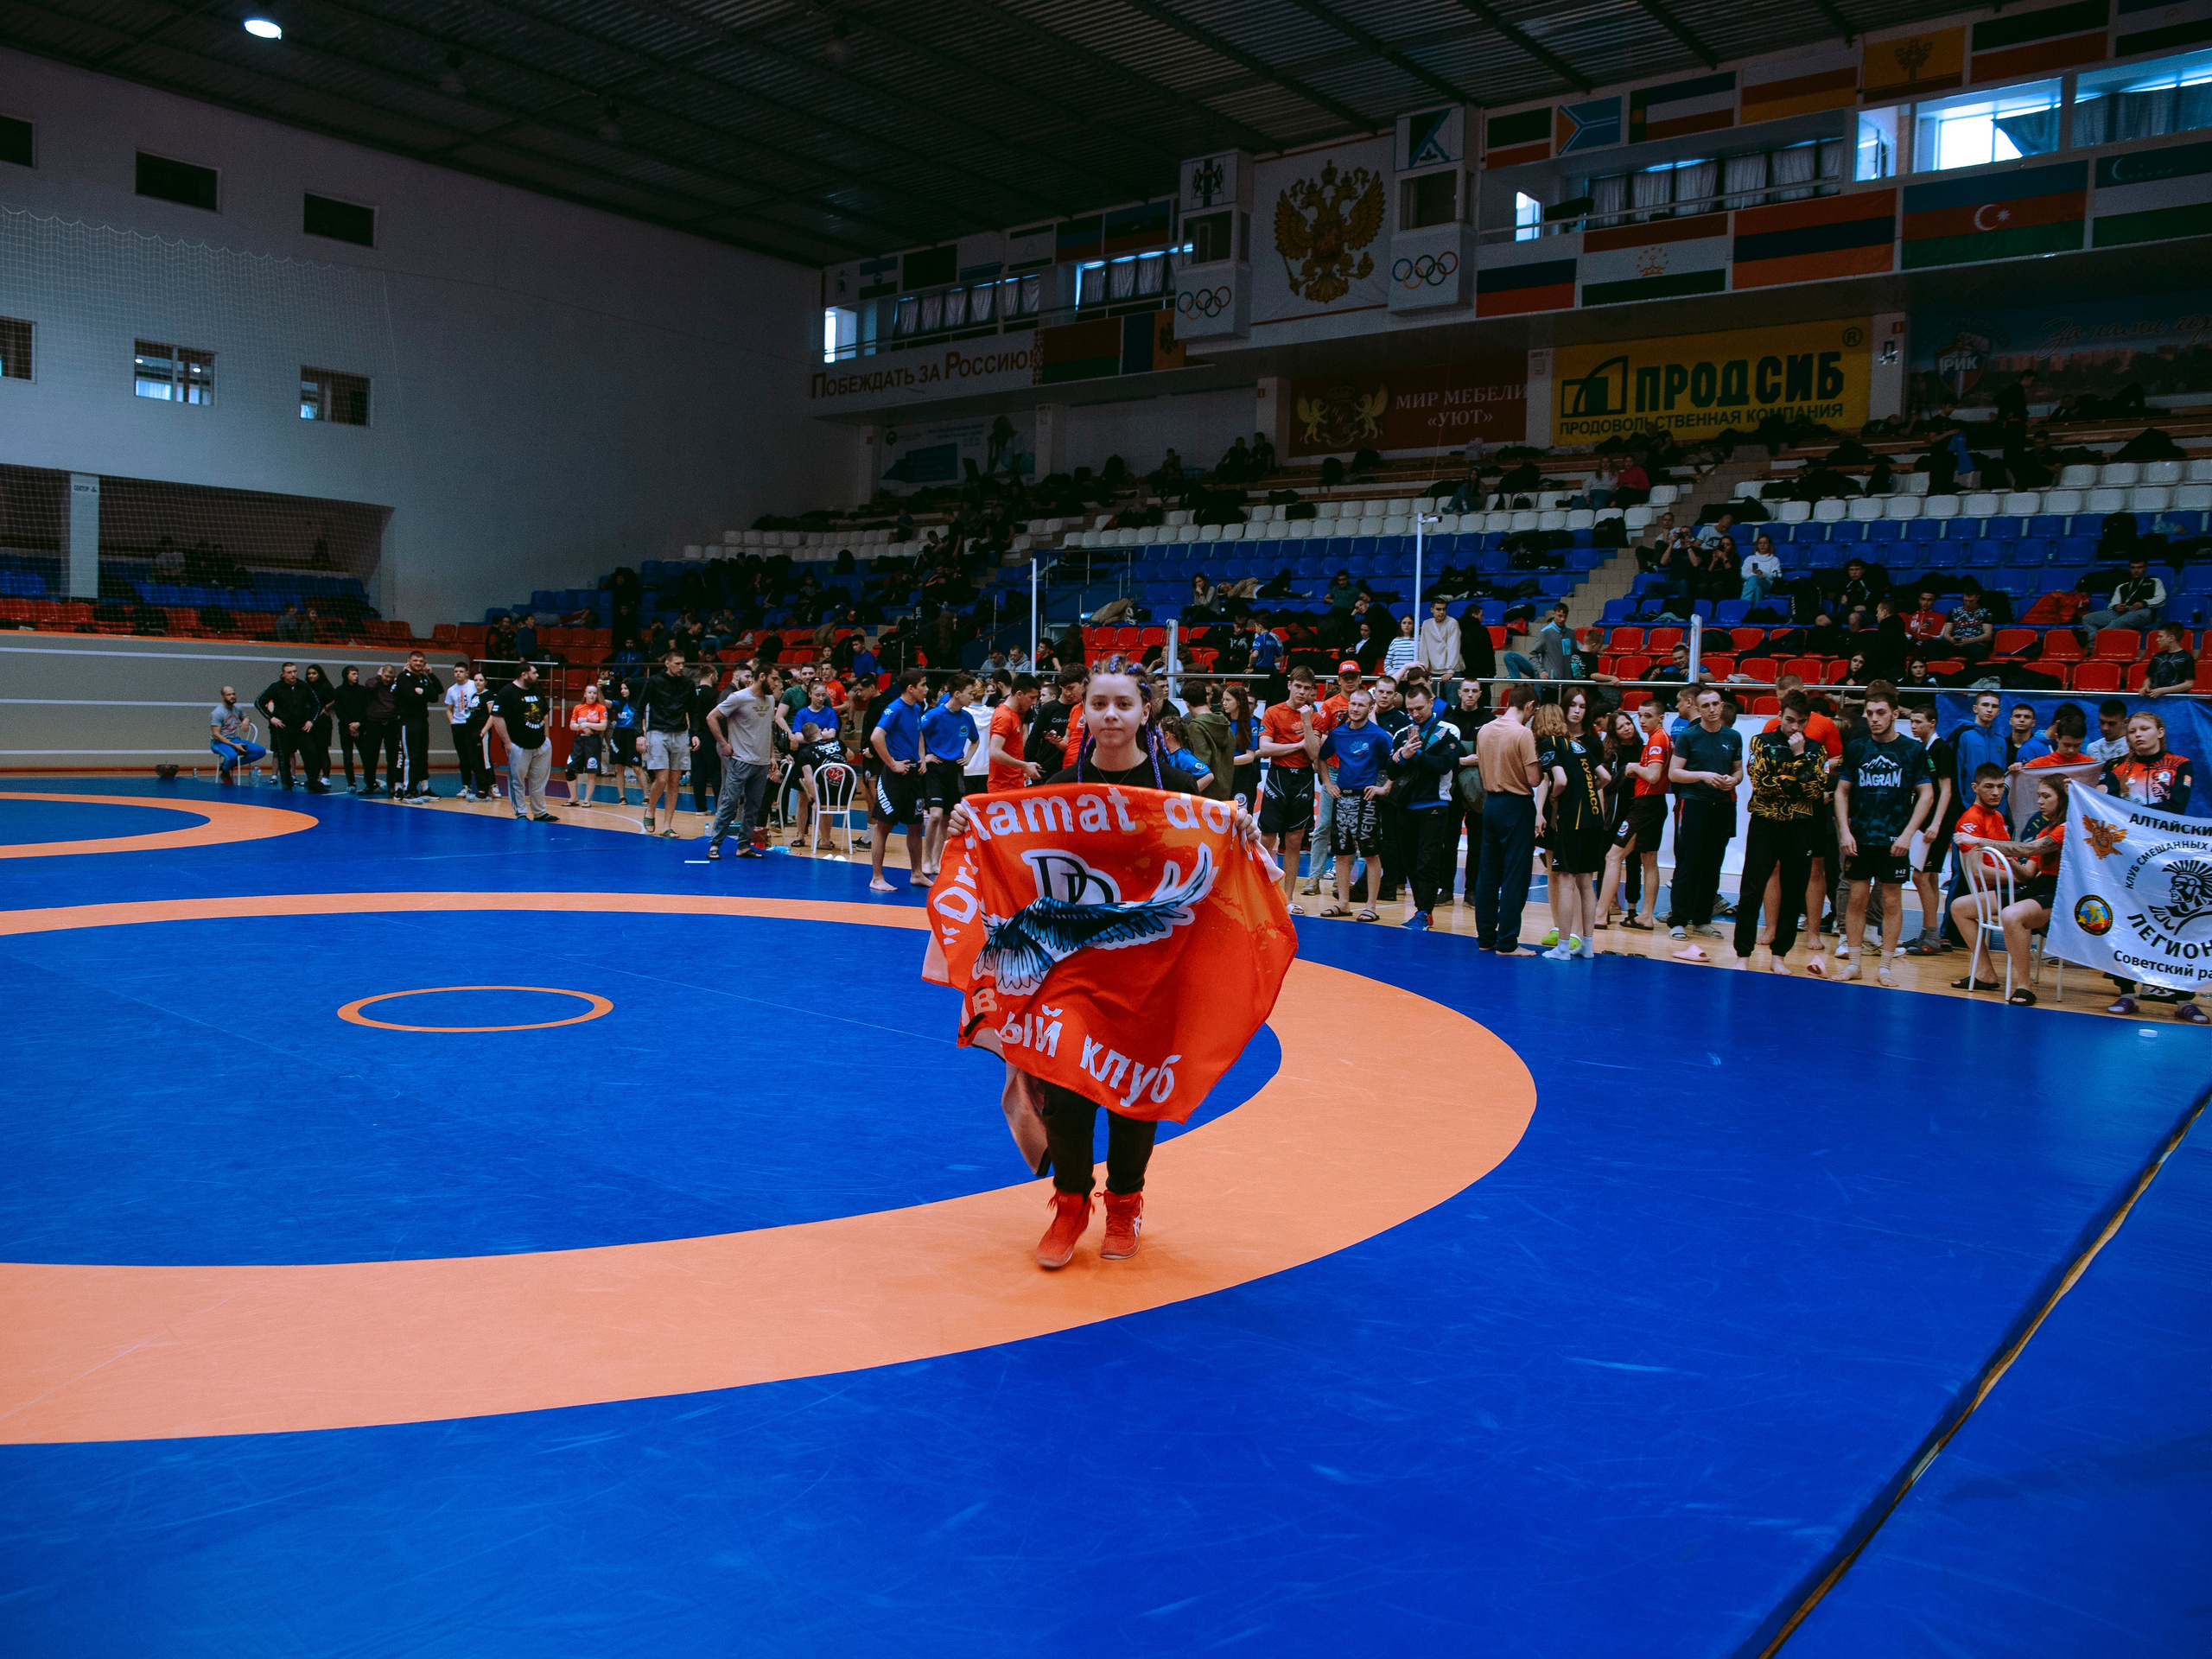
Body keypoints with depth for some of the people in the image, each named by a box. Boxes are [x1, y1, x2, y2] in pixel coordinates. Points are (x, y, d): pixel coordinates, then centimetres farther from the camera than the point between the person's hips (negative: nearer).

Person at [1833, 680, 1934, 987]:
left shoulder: (1913, 750, 0)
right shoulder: (1855, 748, 4)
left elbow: (1926, 794, 1)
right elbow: (1842, 791, 8)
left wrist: (1908, 834, -8)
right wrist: (1844, 831, -3)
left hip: (1894, 840, -1)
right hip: (1859, 838, 1)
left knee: (1891, 900, 2)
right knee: (1856, 898, 2)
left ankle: (1884, 966, 9)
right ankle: (1853, 962, 10)